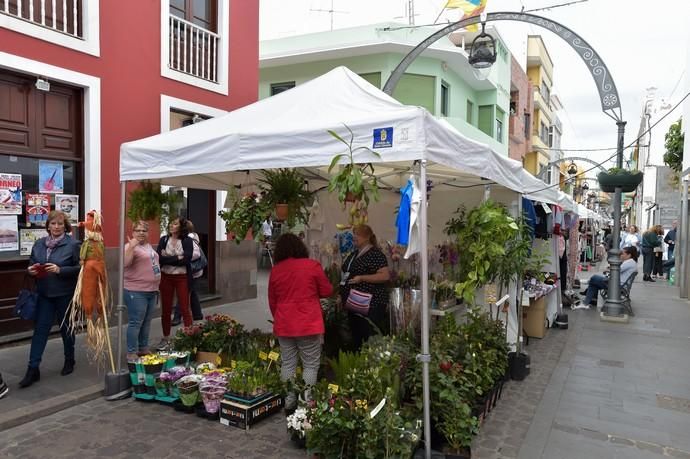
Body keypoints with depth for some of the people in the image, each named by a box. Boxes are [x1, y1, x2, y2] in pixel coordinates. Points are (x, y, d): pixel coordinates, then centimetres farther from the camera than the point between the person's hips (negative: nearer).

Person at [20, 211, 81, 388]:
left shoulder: (73, 245, -8)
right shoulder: (39, 244, 6)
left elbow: (79, 268, -12)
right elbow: (31, 265, 14)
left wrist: (60, 270, -24)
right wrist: (31, 270, -8)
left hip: (65, 294, -3)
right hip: (44, 294, 4)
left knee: (66, 328, 11)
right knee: (39, 329, 0)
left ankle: (69, 361, 30)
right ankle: (33, 369, 5)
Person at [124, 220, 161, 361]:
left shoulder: (148, 246, 14)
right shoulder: (131, 246, -11)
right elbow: (125, 263, -27)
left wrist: (156, 287, 22)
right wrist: (131, 247, -36)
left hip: (152, 291, 8)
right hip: (136, 292, -8)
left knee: (146, 322, 15)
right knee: (136, 323, -3)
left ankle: (143, 349, 26)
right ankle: (131, 353, 5)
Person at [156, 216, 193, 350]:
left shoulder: (187, 241, -4)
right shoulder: (164, 239, 5)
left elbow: (186, 259, -15)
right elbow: (159, 258, -7)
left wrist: (167, 259, -11)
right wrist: (177, 258, -14)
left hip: (182, 278, -3)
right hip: (166, 277, 3)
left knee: (185, 309, -1)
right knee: (166, 309, 9)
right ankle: (166, 339, 21)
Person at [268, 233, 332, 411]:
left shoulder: (275, 270, 3)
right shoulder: (312, 265, -7)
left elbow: (272, 301, 12)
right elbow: (327, 291, 1)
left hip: (284, 325, 4)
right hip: (308, 324, -4)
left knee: (287, 364, 13)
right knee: (310, 365, 6)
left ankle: (289, 402, 19)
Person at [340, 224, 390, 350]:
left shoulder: (375, 254, -11)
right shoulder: (354, 254, 16)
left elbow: (385, 276, -19)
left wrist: (362, 278, -23)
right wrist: (342, 295, 18)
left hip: (371, 305, -9)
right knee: (356, 338, 14)